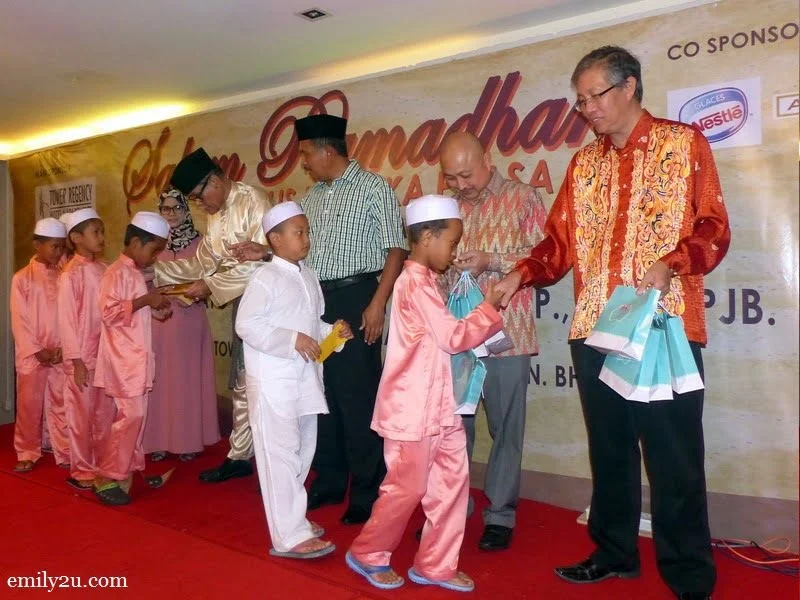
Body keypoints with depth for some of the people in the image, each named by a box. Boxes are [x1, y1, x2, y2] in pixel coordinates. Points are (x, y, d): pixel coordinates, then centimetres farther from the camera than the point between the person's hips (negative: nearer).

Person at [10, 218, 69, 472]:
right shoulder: (22, 278, -2)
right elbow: (19, 321, -5)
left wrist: (64, 348, -8)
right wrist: (38, 351, -11)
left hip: (61, 354, 2)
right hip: (31, 355, -2)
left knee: (61, 405, 7)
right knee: (29, 406, 6)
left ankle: (65, 453, 17)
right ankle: (27, 454, 21)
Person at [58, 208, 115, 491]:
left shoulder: (104, 269, 6)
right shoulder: (71, 274, -10)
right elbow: (66, 320, -12)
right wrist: (76, 361, -14)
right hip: (83, 357, -5)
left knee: (105, 415, 12)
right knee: (82, 416, 6)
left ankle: (102, 466, 26)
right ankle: (82, 471, 20)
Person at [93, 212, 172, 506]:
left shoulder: (135, 273, 15)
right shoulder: (118, 272, -13)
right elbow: (110, 312, -23)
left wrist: (154, 305, 11)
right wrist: (146, 300, -21)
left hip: (137, 358, 9)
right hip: (124, 359, -9)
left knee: (137, 416, 12)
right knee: (130, 416, -8)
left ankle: (130, 470, 21)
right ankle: (107, 479, 1)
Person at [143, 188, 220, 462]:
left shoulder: (199, 242, 2)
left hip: (190, 320, -1)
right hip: (158, 319, 1)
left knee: (188, 377, 4)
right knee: (160, 378, 3)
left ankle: (188, 440, 13)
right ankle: (159, 440, 12)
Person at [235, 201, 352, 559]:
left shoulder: (308, 277, 11)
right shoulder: (266, 278, -12)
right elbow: (247, 324, -19)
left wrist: (332, 332, -1)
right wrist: (293, 340, -23)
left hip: (305, 377, 9)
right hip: (273, 379, -8)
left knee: (303, 452, 17)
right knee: (281, 456, -3)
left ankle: (291, 518, 33)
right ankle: (290, 536, 4)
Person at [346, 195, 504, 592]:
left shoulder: (423, 281, 14)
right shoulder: (416, 284, -18)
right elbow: (454, 337, -17)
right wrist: (489, 308, -6)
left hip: (436, 406, 10)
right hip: (412, 408, -10)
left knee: (452, 480, 11)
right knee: (407, 488, 3)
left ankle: (435, 565, 24)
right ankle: (367, 555, 25)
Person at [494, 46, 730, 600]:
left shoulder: (684, 142, 4)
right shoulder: (583, 164, 16)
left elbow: (714, 228, -3)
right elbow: (561, 242, 11)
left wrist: (670, 263, -20)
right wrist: (521, 275, -5)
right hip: (595, 330, 5)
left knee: (673, 457, 0)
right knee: (609, 450, 13)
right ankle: (614, 553, 28)